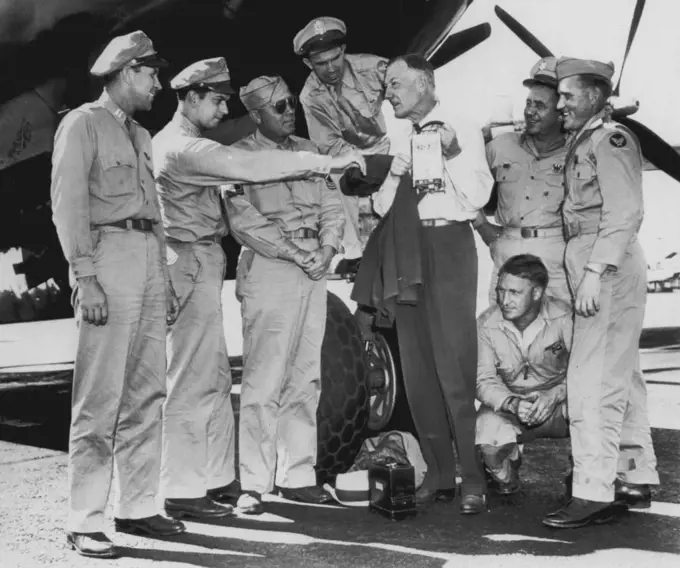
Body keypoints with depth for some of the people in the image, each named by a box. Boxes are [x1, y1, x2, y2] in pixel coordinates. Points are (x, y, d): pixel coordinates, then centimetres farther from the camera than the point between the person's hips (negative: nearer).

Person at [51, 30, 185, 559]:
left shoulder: (140, 136, 24)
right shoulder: (84, 123, -1)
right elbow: (68, 203, -10)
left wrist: (166, 280, 16)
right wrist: (84, 277, -18)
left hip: (150, 257, 8)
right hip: (109, 251, -8)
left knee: (147, 393, 7)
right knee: (100, 397, -9)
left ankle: (138, 505, 14)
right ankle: (85, 522, -6)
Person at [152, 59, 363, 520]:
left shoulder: (192, 146, 18)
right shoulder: (183, 148, -14)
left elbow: (234, 204, 13)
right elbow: (249, 166, -24)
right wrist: (326, 161, -23)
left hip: (203, 263, 11)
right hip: (191, 263, -11)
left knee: (214, 379, 13)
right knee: (193, 380, -7)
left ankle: (216, 478, 20)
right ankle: (182, 491, -1)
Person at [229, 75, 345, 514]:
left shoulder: (308, 150, 17)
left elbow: (332, 206, 14)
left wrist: (327, 249, -3)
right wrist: (298, 255, -13)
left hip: (315, 269, 6)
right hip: (269, 269, -6)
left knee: (306, 378, 8)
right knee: (265, 381, -9)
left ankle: (296, 475, 15)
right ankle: (253, 484, -4)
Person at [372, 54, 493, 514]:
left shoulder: (462, 130, -1)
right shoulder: (396, 137, 15)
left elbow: (477, 197, -9)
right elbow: (380, 207, 11)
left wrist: (452, 153, -18)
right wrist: (394, 175, -7)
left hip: (448, 241, -6)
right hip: (405, 247, 6)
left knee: (455, 364, -10)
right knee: (417, 367, 6)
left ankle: (474, 479, -5)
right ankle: (439, 474, 13)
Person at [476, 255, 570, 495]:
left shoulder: (563, 317, -16)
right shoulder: (486, 325, -12)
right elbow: (484, 380, -11)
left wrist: (553, 395, -33)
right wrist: (513, 403, -31)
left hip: (557, 404, 0)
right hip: (507, 405, 1)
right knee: (488, 438, -32)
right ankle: (505, 475, 9)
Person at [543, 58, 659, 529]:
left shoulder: (611, 139, -9)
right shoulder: (582, 142, 19)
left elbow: (624, 213, -18)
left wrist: (596, 271, -24)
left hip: (608, 265, -10)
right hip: (590, 264, 10)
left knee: (594, 379, -12)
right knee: (622, 374, 15)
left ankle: (594, 493, -11)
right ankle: (636, 478, 24)